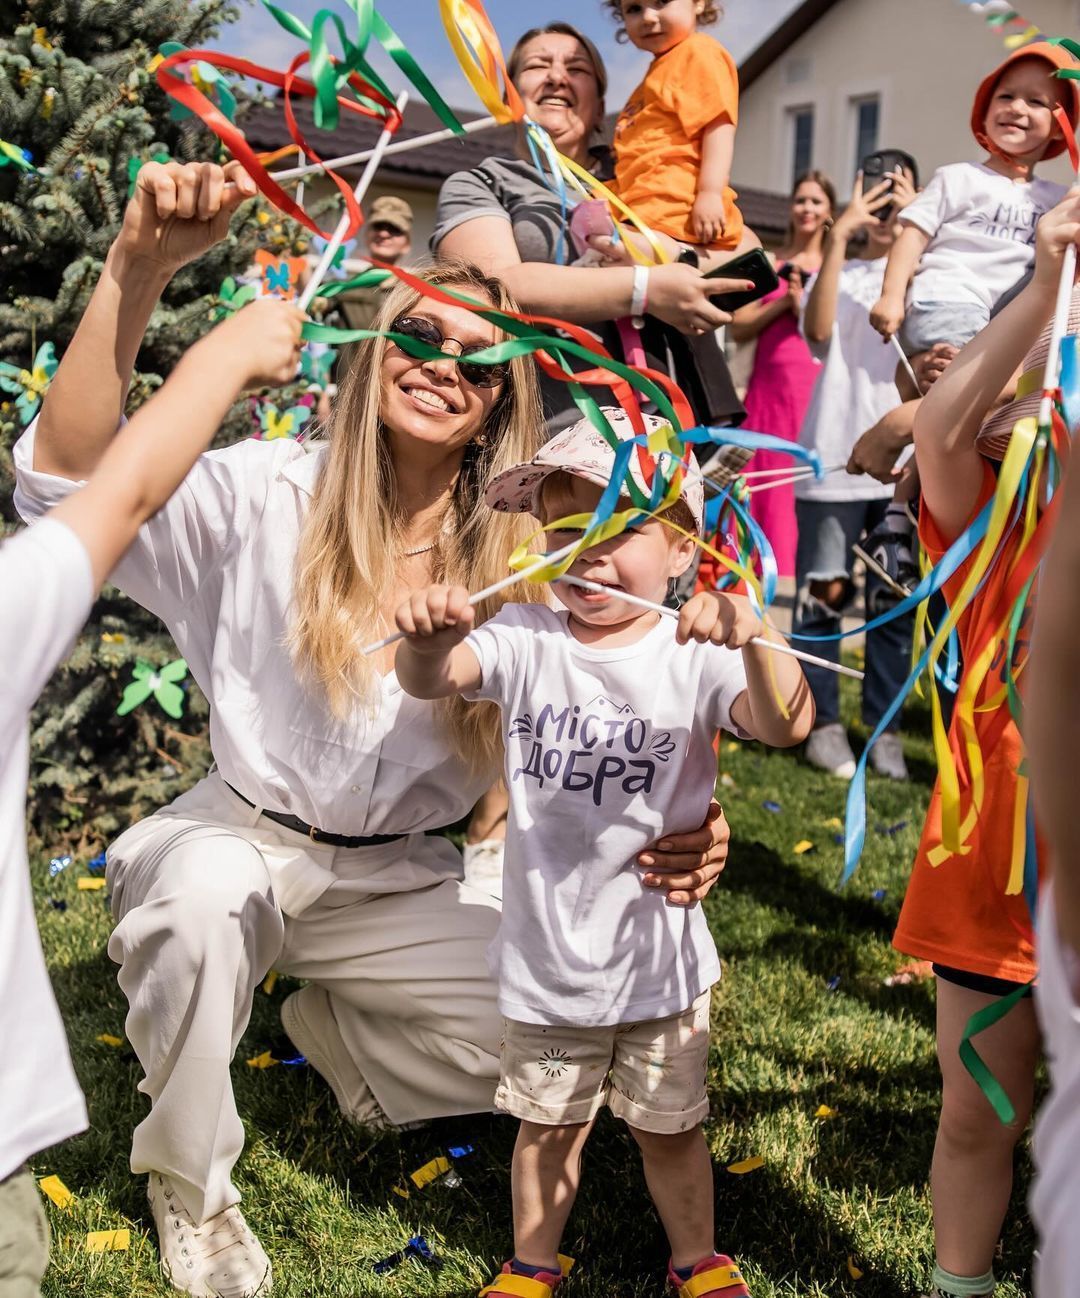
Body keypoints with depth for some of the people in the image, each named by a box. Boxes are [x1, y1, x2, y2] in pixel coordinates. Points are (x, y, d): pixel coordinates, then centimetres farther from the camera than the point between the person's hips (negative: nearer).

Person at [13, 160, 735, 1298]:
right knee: (203, 898, -37)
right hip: (242, 836, -3)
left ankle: (334, 1028, 20)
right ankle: (189, 1185, -6)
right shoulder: (270, 500, -12)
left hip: (401, 878, 3)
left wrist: (669, 837, -28)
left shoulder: (512, 561, -5)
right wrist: (139, 268, -38)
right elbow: (64, 477, -26)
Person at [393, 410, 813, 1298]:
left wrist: (754, 642, -47)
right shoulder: (527, 640, -8)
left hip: (659, 952, -1)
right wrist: (427, 640, -45)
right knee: (549, 1123, 21)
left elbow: (787, 725, -28)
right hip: (547, 952, 1)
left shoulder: (695, 654, -13)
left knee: (669, 1126, 19)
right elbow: (434, 681, -22)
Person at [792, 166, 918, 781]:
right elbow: (819, 329, -11)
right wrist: (839, 236, -13)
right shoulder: (837, 271, 10)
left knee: (895, 600, 5)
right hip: (834, 460, -1)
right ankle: (825, 723, 11)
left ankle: (883, 726, 14)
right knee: (824, 593, 0)